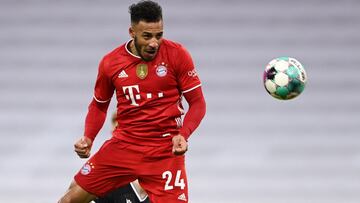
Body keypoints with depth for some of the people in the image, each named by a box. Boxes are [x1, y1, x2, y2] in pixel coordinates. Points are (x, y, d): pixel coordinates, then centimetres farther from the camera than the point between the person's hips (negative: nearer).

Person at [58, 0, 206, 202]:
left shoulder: (177, 55, -7)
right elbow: (99, 105, 16)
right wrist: (88, 138, 0)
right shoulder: (110, 62, 0)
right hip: (123, 145, 2)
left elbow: (198, 103, -3)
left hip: (165, 150, -2)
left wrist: (183, 135, -19)